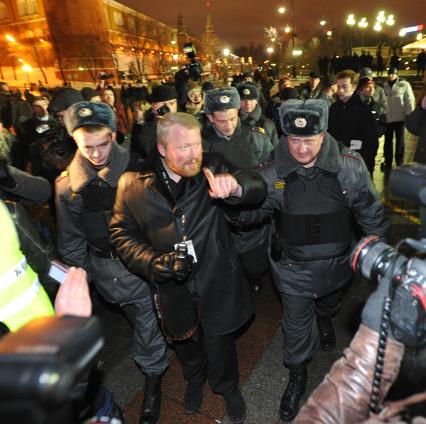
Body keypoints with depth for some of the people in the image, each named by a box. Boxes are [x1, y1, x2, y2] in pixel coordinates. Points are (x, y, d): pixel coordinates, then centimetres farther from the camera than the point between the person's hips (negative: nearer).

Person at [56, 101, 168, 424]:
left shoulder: (137, 171, -13)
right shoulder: (68, 185, -4)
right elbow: (71, 240, 4)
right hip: (105, 269, 2)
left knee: (149, 325, 9)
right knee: (142, 322, 22)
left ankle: (153, 383, 35)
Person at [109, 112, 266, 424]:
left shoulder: (212, 168, -11)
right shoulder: (133, 183, -11)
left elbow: (258, 189, -19)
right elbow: (122, 233, -4)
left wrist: (235, 184, -43)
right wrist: (153, 261, -21)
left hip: (216, 282, -1)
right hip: (173, 287, 2)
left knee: (219, 344, 19)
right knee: (185, 342, 28)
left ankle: (228, 387, 54)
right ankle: (195, 379, 63)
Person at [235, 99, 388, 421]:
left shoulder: (350, 166, -17)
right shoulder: (273, 173, -18)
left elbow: (371, 213, -6)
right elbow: (251, 213, -18)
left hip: (337, 262, 2)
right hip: (294, 268, -1)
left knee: (329, 305, 33)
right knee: (296, 325, 15)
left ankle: (325, 322, 71)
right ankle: (297, 377, 43)